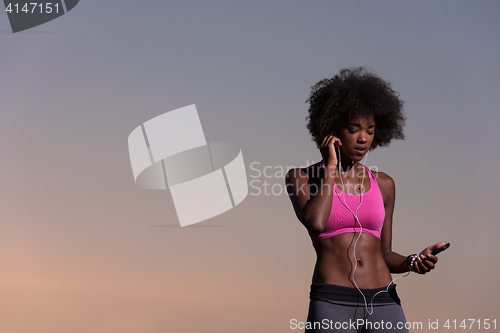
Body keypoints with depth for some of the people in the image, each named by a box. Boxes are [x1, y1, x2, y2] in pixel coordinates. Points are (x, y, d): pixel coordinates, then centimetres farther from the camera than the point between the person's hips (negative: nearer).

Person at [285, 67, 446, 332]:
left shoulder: (383, 185, 15)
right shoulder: (300, 178, 5)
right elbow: (315, 223, -15)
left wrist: (413, 262, -4)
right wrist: (331, 167, -4)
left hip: (384, 303, 3)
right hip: (331, 303, -3)